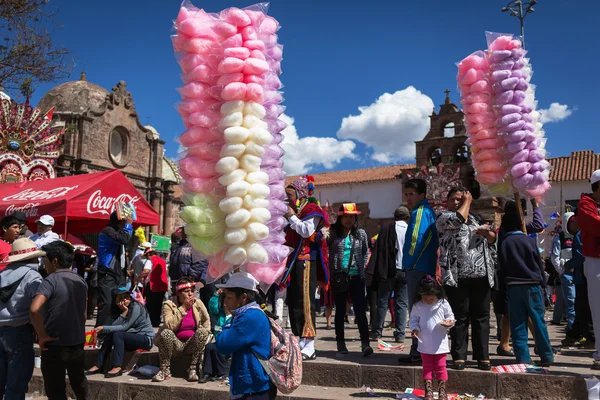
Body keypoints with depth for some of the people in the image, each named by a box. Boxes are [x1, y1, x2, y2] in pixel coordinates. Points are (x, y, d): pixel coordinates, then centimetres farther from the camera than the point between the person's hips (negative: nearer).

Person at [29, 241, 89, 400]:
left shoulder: (51, 280, -13)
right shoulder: (81, 281, 8)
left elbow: (35, 309, -28)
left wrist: (42, 335, -18)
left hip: (55, 345, -6)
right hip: (78, 344, 6)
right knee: (79, 384, 23)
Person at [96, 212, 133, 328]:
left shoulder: (119, 232, 21)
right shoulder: (108, 230, -8)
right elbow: (124, 239, -24)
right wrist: (128, 224, -12)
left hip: (119, 274, 9)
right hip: (107, 275, -9)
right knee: (106, 304, -17)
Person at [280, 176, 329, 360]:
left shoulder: (311, 210, -3)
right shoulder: (295, 211, 22)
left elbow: (307, 231, -18)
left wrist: (291, 217, -9)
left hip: (306, 262, -9)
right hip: (293, 262, 9)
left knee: (304, 303, -11)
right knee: (293, 302, 9)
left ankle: (309, 347, -9)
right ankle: (300, 343, 17)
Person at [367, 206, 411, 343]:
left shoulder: (386, 229, -2)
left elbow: (378, 251, -5)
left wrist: (372, 272, -6)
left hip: (388, 271, -1)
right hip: (405, 271, 1)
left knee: (383, 302, 8)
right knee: (402, 303, 7)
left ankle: (377, 332, 11)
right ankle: (400, 334, 4)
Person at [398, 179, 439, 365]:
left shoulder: (420, 212, -12)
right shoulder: (428, 210, 18)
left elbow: (416, 239, -20)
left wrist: (410, 262, -10)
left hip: (417, 268, -10)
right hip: (426, 269, 10)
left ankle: (418, 353, 0)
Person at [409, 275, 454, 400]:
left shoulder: (443, 304, -6)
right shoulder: (417, 306, -5)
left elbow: (450, 317, 4)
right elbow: (413, 319, 3)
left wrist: (449, 322, -17)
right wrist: (415, 329, -14)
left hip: (440, 343, 0)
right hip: (425, 343, 1)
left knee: (440, 366, 8)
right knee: (427, 366, 10)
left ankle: (442, 390, 18)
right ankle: (428, 390, 17)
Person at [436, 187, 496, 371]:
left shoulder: (476, 219, 21)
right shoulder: (443, 217, 6)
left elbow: (492, 239, 22)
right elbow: (458, 218, -14)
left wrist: (486, 233, -2)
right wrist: (468, 201, 3)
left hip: (481, 276, 4)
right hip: (456, 277, -4)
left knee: (481, 318, 6)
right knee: (460, 318, 0)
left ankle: (483, 356, 13)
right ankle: (459, 356, 7)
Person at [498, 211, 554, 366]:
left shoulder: (504, 243, 1)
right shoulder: (529, 240, 0)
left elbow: (502, 267, 3)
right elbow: (539, 263, 4)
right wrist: (542, 282, 14)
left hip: (513, 286, 0)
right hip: (532, 285, 0)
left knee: (518, 324, 4)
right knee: (538, 320, 7)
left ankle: (523, 358, 4)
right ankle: (547, 356, 12)